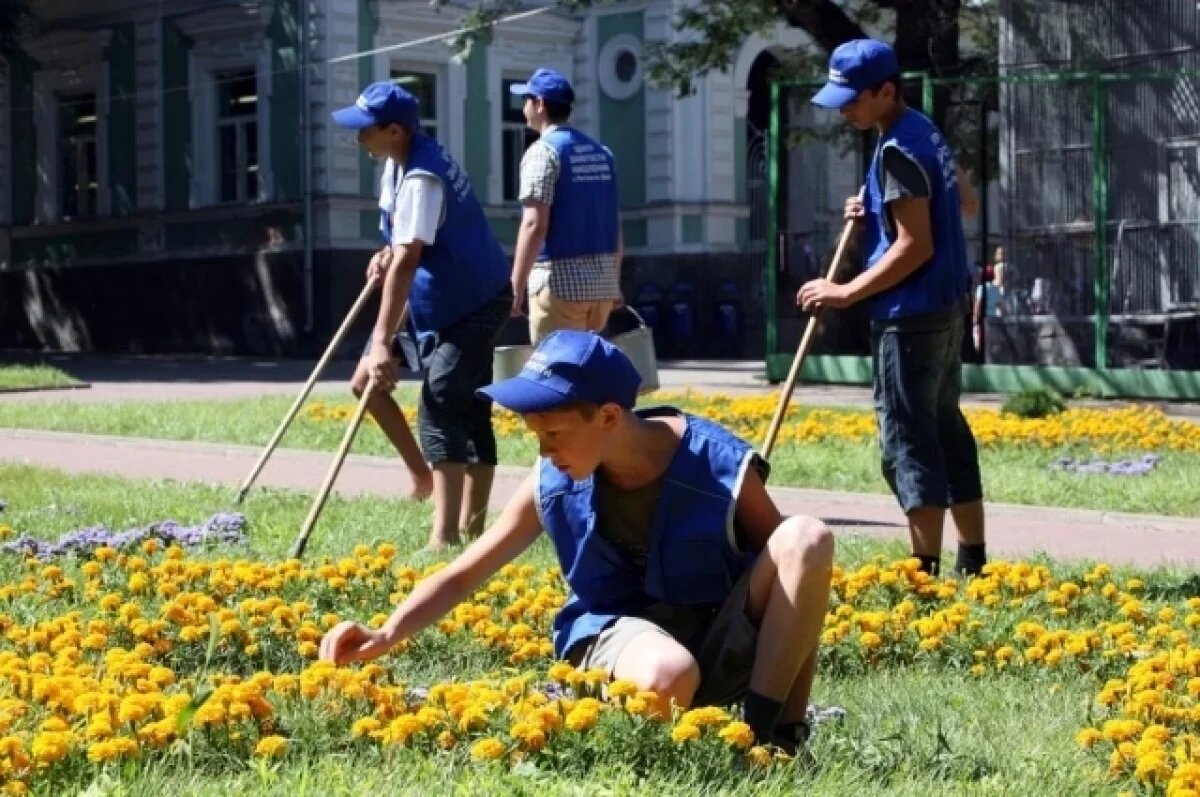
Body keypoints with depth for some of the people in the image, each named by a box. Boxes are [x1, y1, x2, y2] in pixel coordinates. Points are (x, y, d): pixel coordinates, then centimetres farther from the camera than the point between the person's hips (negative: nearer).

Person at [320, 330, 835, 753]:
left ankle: (771, 734, -21)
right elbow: (463, 575, -1)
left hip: (726, 640, 1)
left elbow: (790, 564, -4)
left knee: (807, 538, -29)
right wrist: (386, 634, -17)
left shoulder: (719, 464, -17)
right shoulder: (552, 484, -8)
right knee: (666, 679, -42)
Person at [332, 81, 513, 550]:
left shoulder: (421, 178, -26)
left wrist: (382, 341, -37)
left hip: (470, 306, -10)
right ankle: (425, 472, 21)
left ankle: (446, 538, -25)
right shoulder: (399, 163, 5)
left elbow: (407, 262, -33)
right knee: (366, 381, 8)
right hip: (438, 302, 10)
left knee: (441, 412, -19)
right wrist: (389, 252, 1)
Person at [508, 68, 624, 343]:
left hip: (560, 281, -7)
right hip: (602, 280, 7)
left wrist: (516, 287, -16)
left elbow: (535, 225, -17)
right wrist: (615, 283, 22)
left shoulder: (543, 151, -8)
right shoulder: (601, 153, 15)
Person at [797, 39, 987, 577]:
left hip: (911, 317, -10)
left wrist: (845, 294, -16)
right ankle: (973, 562, 20)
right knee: (947, 431, 15)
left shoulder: (897, 150, -17)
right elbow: (962, 205, 24)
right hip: (946, 308, 10)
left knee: (907, 440, -6)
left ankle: (926, 572, -6)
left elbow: (915, 247, -21)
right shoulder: (928, 133, 12)